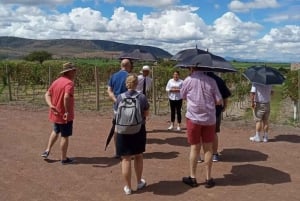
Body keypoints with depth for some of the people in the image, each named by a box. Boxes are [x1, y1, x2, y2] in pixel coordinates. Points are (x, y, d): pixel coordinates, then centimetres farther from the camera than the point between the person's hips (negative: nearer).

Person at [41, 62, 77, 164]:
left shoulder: (56, 81, 7)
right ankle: (64, 158, 16)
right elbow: (66, 97, -36)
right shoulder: (69, 83, -20)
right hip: (65, 115, -8)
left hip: (55, 113, 8)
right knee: (65, 136, 5)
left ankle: (47, 150, 30)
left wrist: (51, 105, -8)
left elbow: (47, 94, 6)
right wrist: (67, 111, -29)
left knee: (55, 131, 29)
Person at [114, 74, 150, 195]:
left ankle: (128, 187, 14)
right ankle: (139, 182, 34)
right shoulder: (142, 97, -8)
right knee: (138, 156, 19)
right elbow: (146, 114, 2)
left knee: (126, 159, 6)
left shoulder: (120, 98, -7)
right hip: (139, 130, 1)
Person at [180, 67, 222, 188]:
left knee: (195, 148, 8)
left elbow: (183, 96, 11)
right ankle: (208, 179, 16)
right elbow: (219, 101, 0)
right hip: (209, 119, 2)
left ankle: (192, 177, 17)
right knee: (208, 148, 9)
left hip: (194, 118, -1)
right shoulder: (211, 81, -1)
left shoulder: (188, 80, -5)